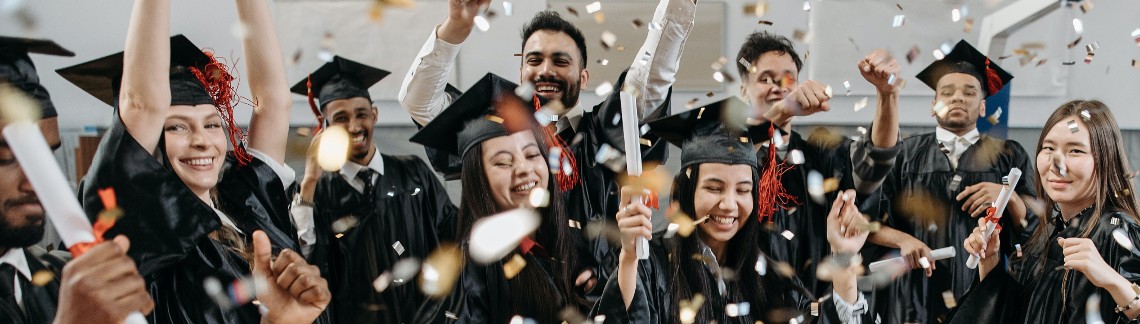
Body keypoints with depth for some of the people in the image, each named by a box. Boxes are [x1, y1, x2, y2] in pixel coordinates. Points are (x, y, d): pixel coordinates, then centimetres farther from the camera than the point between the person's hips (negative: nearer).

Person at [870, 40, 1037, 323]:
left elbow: (1035, 229, 4)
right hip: (918, 298, 0)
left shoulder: (1008, 156, 9)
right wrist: (903, 240, -17)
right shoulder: (907, 154, 7)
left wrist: (1008, 197, -12)